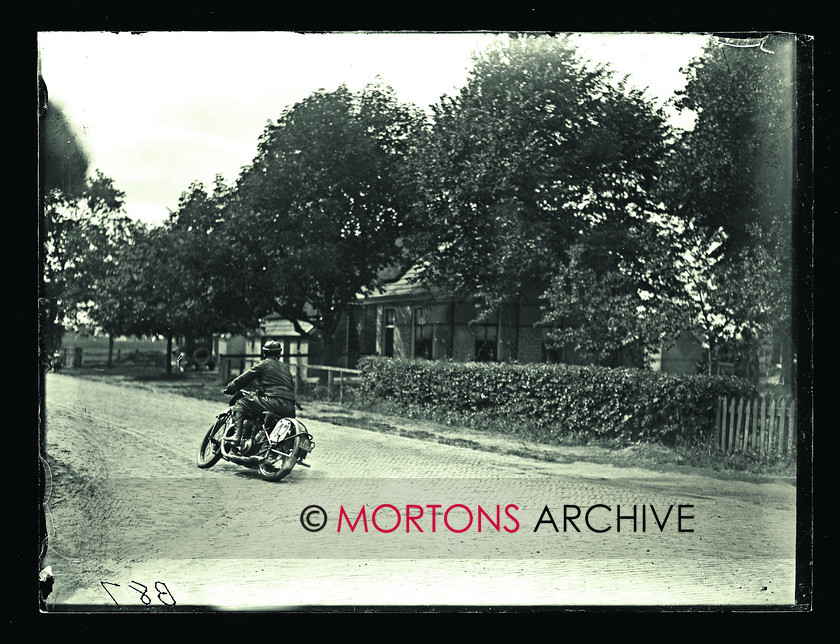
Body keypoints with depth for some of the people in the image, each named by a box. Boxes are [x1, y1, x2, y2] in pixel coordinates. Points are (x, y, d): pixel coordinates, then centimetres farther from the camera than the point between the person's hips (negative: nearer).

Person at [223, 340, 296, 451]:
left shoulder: (264, 364, 8)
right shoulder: (286, 367, 26)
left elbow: (244, 379, 9)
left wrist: (230, 388, 25)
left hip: (274, 402, -6)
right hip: (290, 409, 7)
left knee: (240, 405, 3)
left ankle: (237, 436, -13)